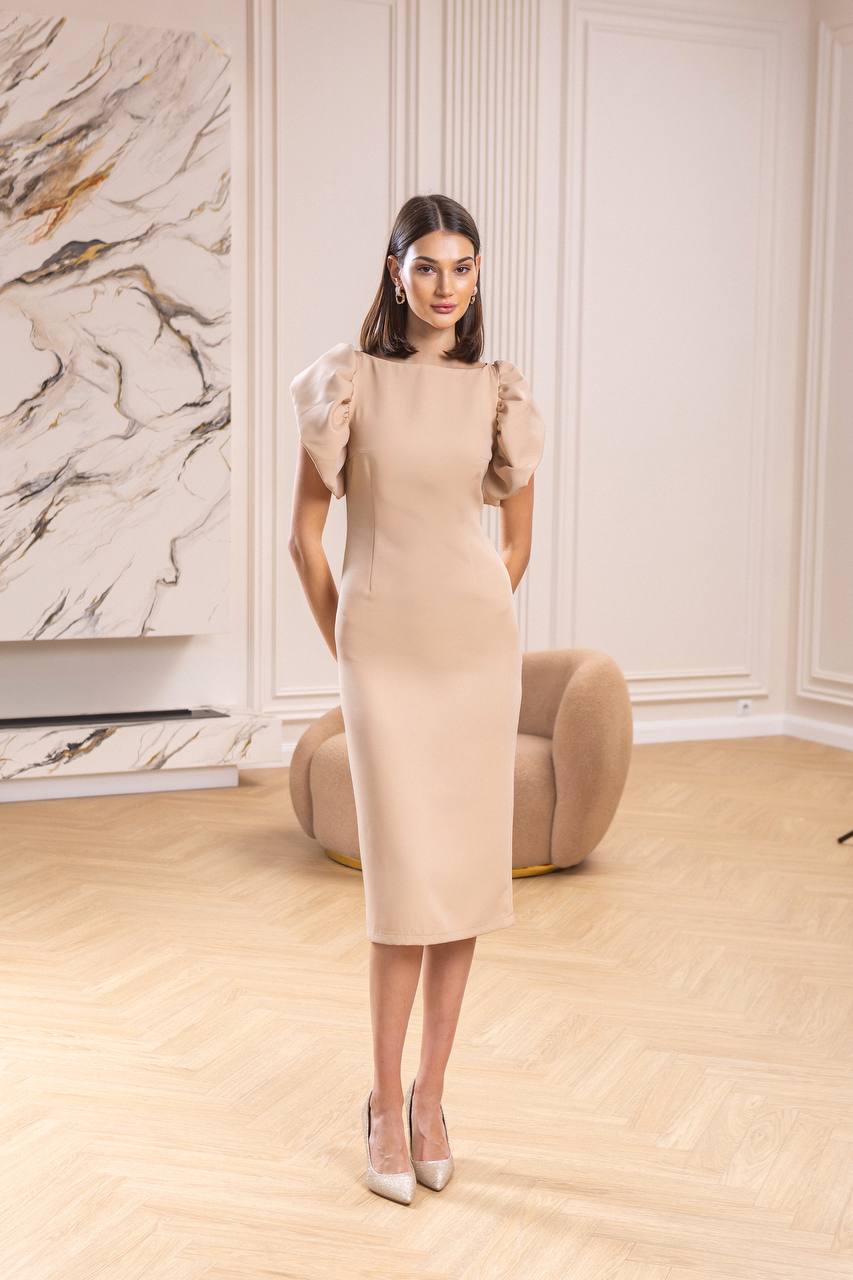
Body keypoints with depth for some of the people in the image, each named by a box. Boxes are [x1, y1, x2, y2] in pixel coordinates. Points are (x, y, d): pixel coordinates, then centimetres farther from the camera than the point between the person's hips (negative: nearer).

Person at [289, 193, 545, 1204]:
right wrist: (345, 649, 5)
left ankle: (429, 1095, 19)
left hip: (477, 647, 3)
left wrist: (476, 621, 14)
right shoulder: (349, 380, -3)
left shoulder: (499, 394, 4)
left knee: (467, 870, 5)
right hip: (381, 650, -3)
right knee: (406, 876, -5)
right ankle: (385, 1102, 10)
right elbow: (305, 532, 2)